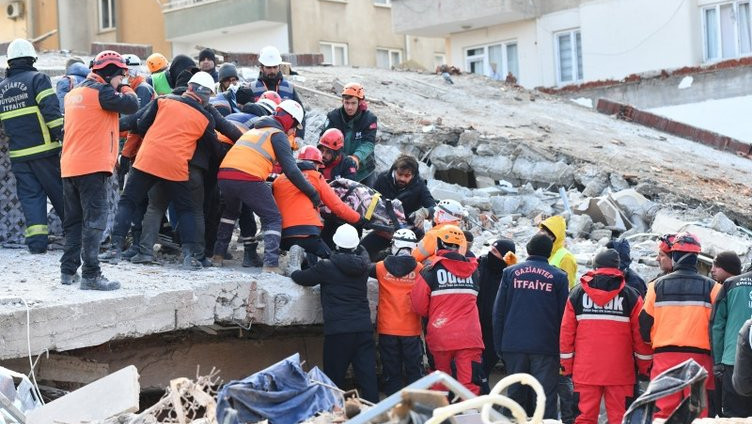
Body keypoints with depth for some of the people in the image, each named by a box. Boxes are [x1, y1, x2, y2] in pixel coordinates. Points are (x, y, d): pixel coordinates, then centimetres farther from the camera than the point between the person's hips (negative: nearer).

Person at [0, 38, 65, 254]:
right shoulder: (38, 78, -4)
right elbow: (51, 111, -15)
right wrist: (63, 138, -15)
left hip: (18, 154, 4)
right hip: (43, 148, -4)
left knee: (30, 195, 5)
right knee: (59, 192, 6)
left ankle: (36, 240, -5)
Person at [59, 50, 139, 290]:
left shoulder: (73, 94, 17)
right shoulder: (100, 91, -8)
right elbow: (131, 105, -13)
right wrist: (125, 88, 6)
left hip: (69, 167, 8)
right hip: (93, 167, -8)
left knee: (74, 220, 15)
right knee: (94, 220, -9)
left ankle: (68, 270, 19)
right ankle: (91, 276, -13)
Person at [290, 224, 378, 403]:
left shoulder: (327, 267, -7)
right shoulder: (362, 266, 5)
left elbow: (301, 278, 5)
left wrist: (294, 271, 28)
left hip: (338, 332, -4)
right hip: (364, 329, 4)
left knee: (335, 381, 5)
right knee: (368, 377, 0)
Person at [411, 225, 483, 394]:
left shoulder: (430, 271, -3)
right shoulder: (473, 270, 7)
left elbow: (419, 306, -1)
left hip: (440, 335, -1)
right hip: (469, 336, 1)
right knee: (470, 384, -4)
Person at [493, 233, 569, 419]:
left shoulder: (510, 272, 5)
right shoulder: (558, 276, 0)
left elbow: (498, 312, 5)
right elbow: (564, 315, 1)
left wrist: (499, 347, 9)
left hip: (514, 346, 2)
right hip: (546, 348, -2)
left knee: (516, 393, 10)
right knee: (545, 396, 0)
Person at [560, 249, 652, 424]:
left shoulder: (577, 293, 6)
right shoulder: (631, 296, 2)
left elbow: (566, 331, 6)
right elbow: (640, 334, 1)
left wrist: (566, 364, 13)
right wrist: (645, 367, 10)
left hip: (585, 370, 1)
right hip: (620, 371, -1)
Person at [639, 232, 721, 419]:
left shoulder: (657, 286, 2)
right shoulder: (711, 287, 0)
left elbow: (645, 325, 6)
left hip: (664, 356, 1)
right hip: (699, 356, 0)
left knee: (663, 413, 1)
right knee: (698, 414, 2)